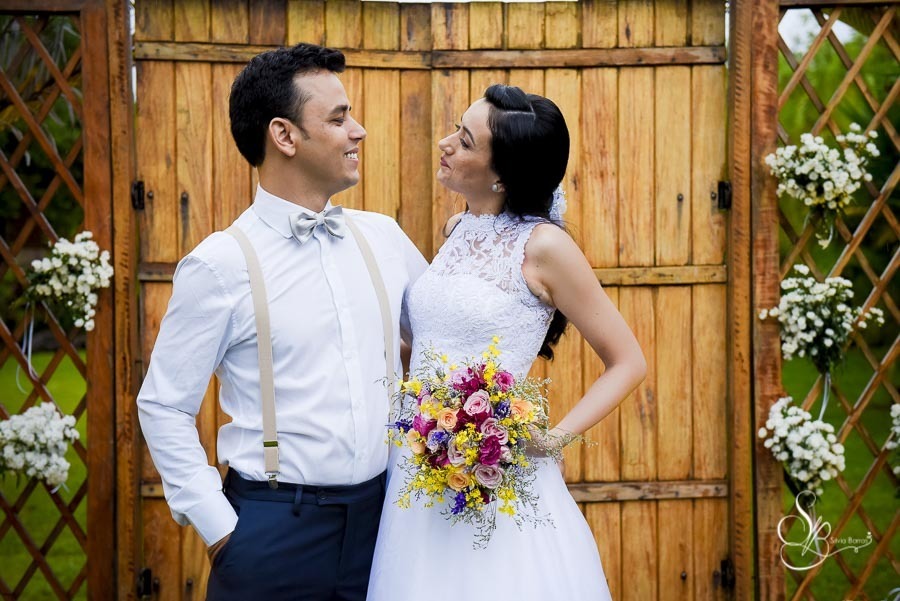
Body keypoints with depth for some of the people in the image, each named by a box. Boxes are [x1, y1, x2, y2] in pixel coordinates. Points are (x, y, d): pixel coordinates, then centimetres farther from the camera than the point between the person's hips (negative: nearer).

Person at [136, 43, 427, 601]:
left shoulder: (383, 237, 5)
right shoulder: (221, 264, -8)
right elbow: (164, 408, -4)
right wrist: (220, 528, -8)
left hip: (381, 514, 4)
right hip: (275, 529, -4)